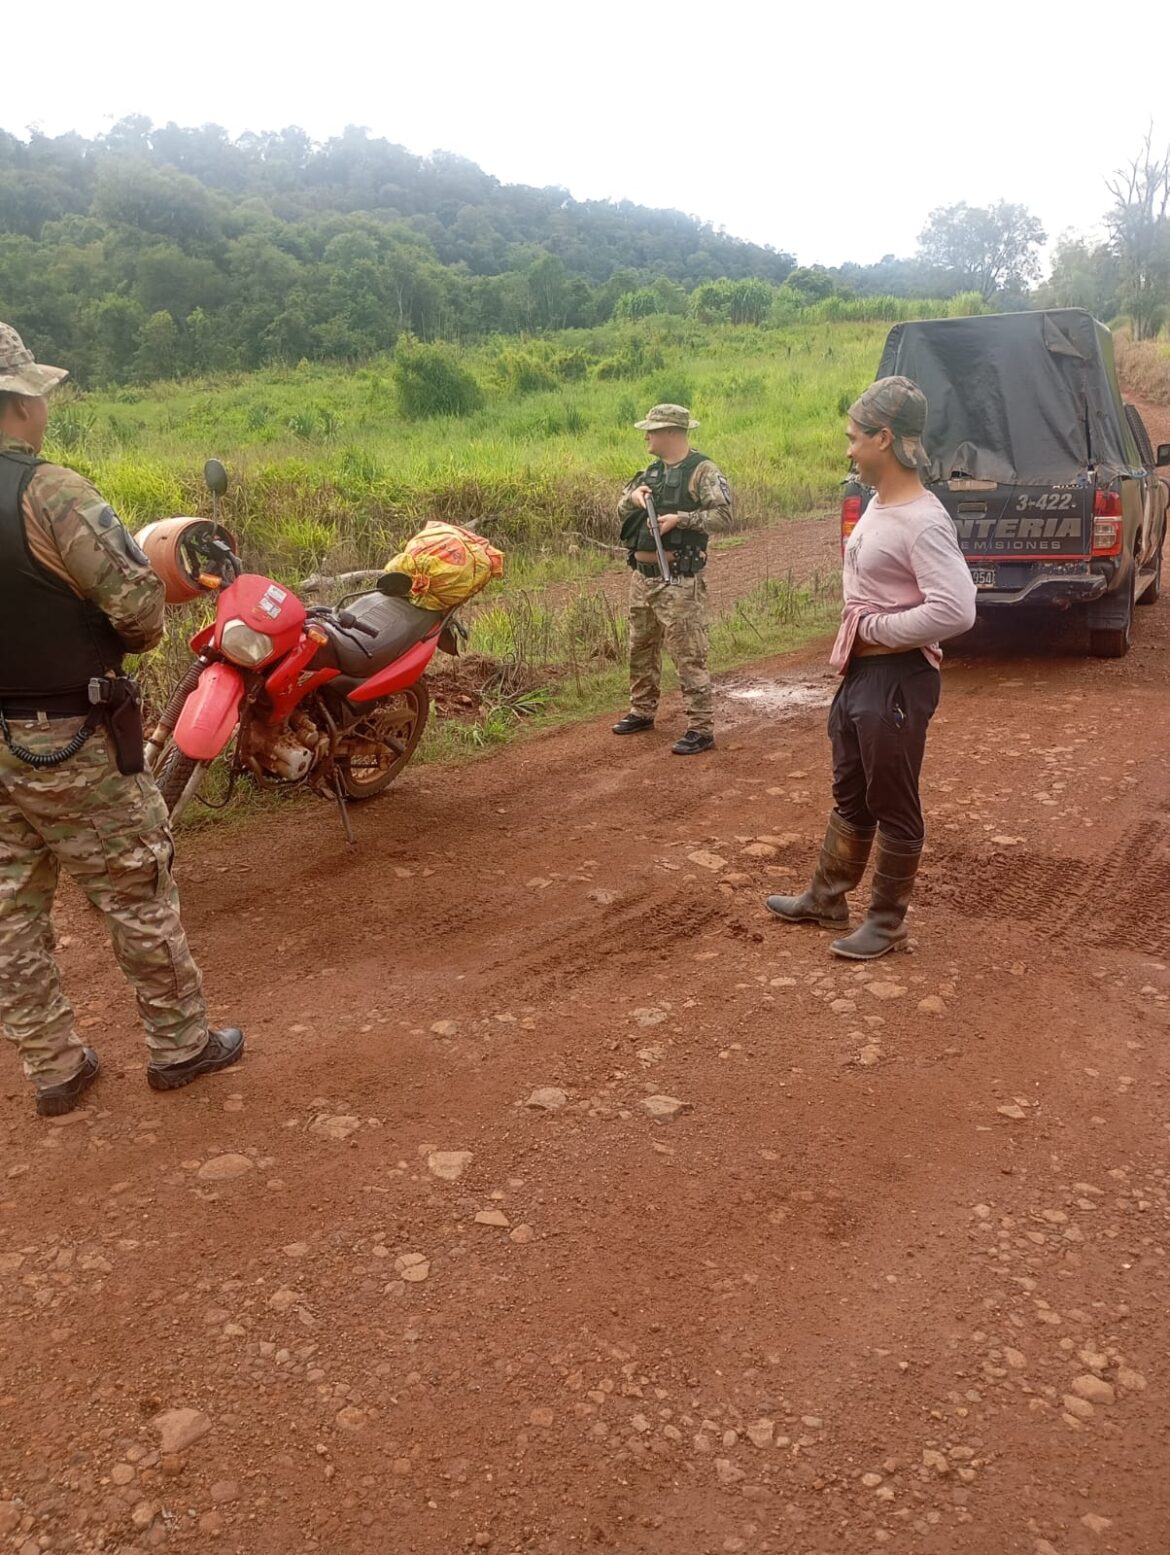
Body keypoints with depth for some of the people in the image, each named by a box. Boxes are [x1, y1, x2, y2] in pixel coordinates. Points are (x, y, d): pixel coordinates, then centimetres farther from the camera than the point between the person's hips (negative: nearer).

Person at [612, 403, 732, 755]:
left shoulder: (702, 470, -9)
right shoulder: (650, 471, 14)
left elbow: (723, 515, -15)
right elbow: (621, 514, 16)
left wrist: (680, 518, -22)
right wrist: (632, 497, -5)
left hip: (679, 579, -8)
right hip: (642, 575, 8)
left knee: (688, 655, -7)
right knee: (641, 648, 18)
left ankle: (701, 729, -3)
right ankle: (642, 711, 34)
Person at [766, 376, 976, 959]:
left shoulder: (922, 521, -21)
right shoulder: (879, 504, 7)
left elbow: (956, 610, -29)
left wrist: (875, 630, -19)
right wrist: (852, 645, 3)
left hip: (896, 681, -9)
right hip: (860, 673, 9)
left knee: (892, 806, 6)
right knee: (849, 796, 20)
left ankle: (886, 922, 22)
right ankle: (826, 899, 36)